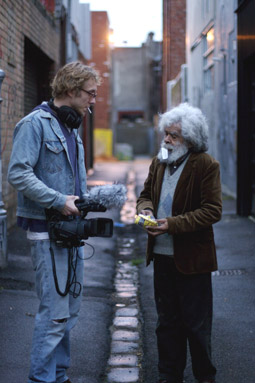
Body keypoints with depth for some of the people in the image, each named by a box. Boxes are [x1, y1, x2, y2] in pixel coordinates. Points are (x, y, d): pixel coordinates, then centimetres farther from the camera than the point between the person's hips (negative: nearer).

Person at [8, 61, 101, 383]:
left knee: (70, 308, 13)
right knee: (55, 311, -8)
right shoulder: (35, 123, -10)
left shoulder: (71, 127, 18)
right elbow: (18, 173, -19)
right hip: (47, 231, -9)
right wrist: (59, 201, -20)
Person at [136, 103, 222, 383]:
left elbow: (212, 211, -16)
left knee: (196, 324, 5)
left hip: (192, 258, -6)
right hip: (163, 255, 6)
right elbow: (146, 193, 19)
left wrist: (172, 224, -23)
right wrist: (146, 208, -5)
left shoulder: (206, 166, -12)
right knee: (167, 321, 15)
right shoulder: (159, 162, 8)